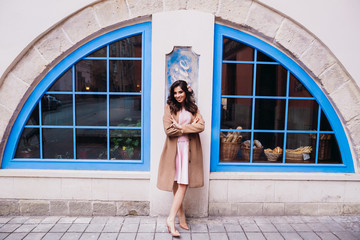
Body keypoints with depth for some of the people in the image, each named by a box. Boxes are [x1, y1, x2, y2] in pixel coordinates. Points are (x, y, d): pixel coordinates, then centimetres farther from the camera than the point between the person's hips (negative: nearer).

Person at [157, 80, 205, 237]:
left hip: (188, 150, 2)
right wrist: (189, 128, -6)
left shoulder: (193, 108, 11)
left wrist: (180, 127, -12)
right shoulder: (169, 107, 3)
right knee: (177, 185, 2)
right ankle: (181, 218, 16)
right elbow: (168, 129, -9)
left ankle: (171, 219, 2)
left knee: (183, 185, -4)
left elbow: (201, 125, -5)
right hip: (174, 150, -2)